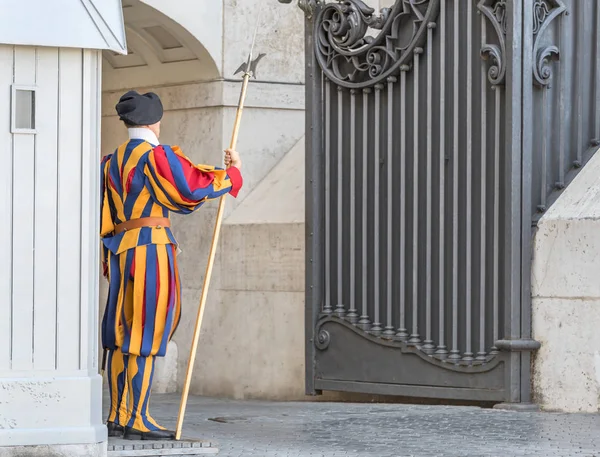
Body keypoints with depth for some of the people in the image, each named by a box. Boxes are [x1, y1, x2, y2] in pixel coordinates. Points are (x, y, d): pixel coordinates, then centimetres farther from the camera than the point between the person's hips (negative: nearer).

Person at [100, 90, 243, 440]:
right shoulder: (157, 155, -9)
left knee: (122, 334, 10)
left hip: (119, 249, 8)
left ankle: (118, 416, 13)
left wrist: (109, 259, 24)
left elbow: (104, 217, 19)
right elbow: (193, 188, -13)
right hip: (151, 245, -8)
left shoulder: (113, 161, 16)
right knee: (147, 335, -7)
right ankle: (138, 421, -9)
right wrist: (233, 173, 3)